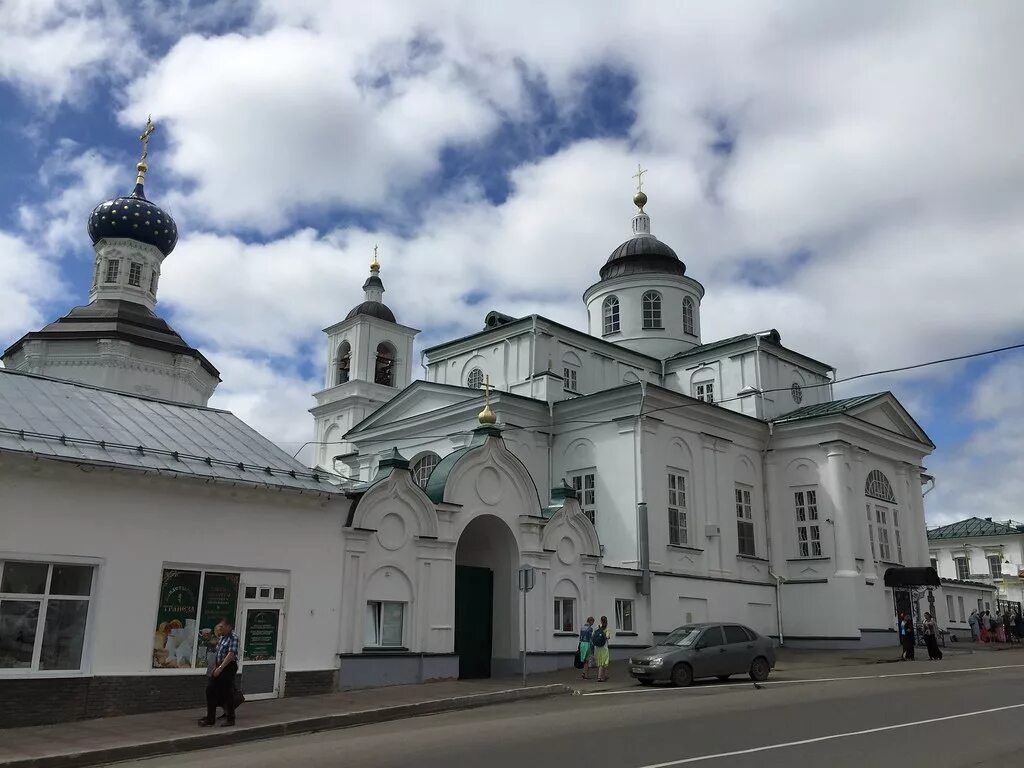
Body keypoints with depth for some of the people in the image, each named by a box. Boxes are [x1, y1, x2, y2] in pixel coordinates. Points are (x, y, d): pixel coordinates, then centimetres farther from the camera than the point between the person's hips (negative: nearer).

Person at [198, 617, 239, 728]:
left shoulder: (233, 638, -16)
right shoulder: (222, 637, 12)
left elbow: (231, 654, -24)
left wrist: (220, 668, -27)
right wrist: (215, 667, 16)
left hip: (228, 668, -9)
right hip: (219, 668, 9)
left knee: (227, 693, 0)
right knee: (210, 690, 6)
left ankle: (230, 719, 13)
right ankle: (210, 718, 14)